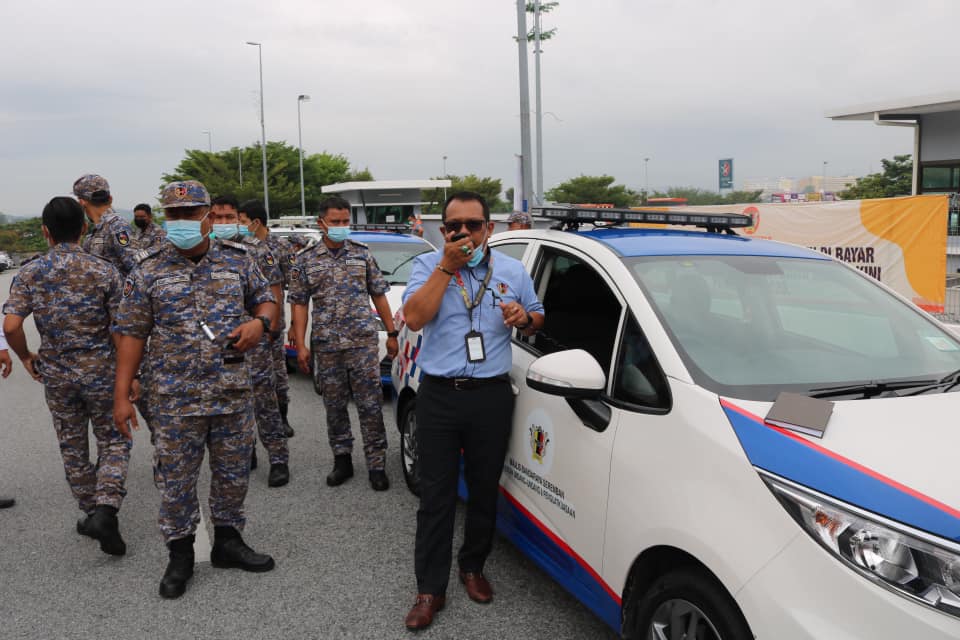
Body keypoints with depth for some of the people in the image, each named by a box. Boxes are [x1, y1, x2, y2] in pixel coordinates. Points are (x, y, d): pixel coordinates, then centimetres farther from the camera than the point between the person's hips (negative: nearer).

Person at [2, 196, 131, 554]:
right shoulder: (103, 271, -9)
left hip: (56, 375, 2)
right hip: (100, 372, -2)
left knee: (72, 448, 17)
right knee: (113, 443, 9)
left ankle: (90, 513, 28)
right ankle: (105, 509, -9)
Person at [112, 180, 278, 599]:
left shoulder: (237, 261, 3)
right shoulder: (148, 272, -2)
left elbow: (265, 299, 14)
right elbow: (131, 333, -1)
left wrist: (260, 321, -11)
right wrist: (122, 396, -5)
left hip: (233, 394, 2)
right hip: (175, 399, -2)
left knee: (234, 474, 13)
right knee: (176, 481, 7)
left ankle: (228, 542, 32)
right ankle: (180, 555, 25)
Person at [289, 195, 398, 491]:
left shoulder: (362, 253, 5)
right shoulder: (306, 260, 4)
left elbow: (379, 295, 8)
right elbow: (299, 303, 4)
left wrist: (391, 333, 5)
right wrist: (300, 345, -2)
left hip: (363, 342, -1)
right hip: (326, 345, 1)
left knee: (371, 405, -1)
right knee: (334, 407, 10)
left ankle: (377, 465, 8)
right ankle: (342, 461, 24)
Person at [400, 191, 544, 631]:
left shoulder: (512, 271, 7)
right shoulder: (428, 265, -1)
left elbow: (537, 318, 16)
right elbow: (414, 318, -16)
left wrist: (524, 318, -8)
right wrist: (447, 265, -19)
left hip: (492, 397, 2)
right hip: (439, 396, -2)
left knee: (484, 490, 13)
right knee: (436, 496, 3)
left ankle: (473, 568, 34)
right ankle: (430, 590, 14)